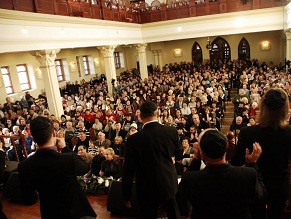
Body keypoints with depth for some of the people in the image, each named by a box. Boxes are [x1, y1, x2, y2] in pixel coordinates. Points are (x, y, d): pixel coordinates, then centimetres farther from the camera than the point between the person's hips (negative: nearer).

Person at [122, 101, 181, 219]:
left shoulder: (134, 139, -20)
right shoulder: (171, 131, -11)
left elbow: (128, 170, -15)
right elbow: (178, 153, 7)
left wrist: (126, 196, -4)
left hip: (147, 189, -3)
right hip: (169, 183, 3)